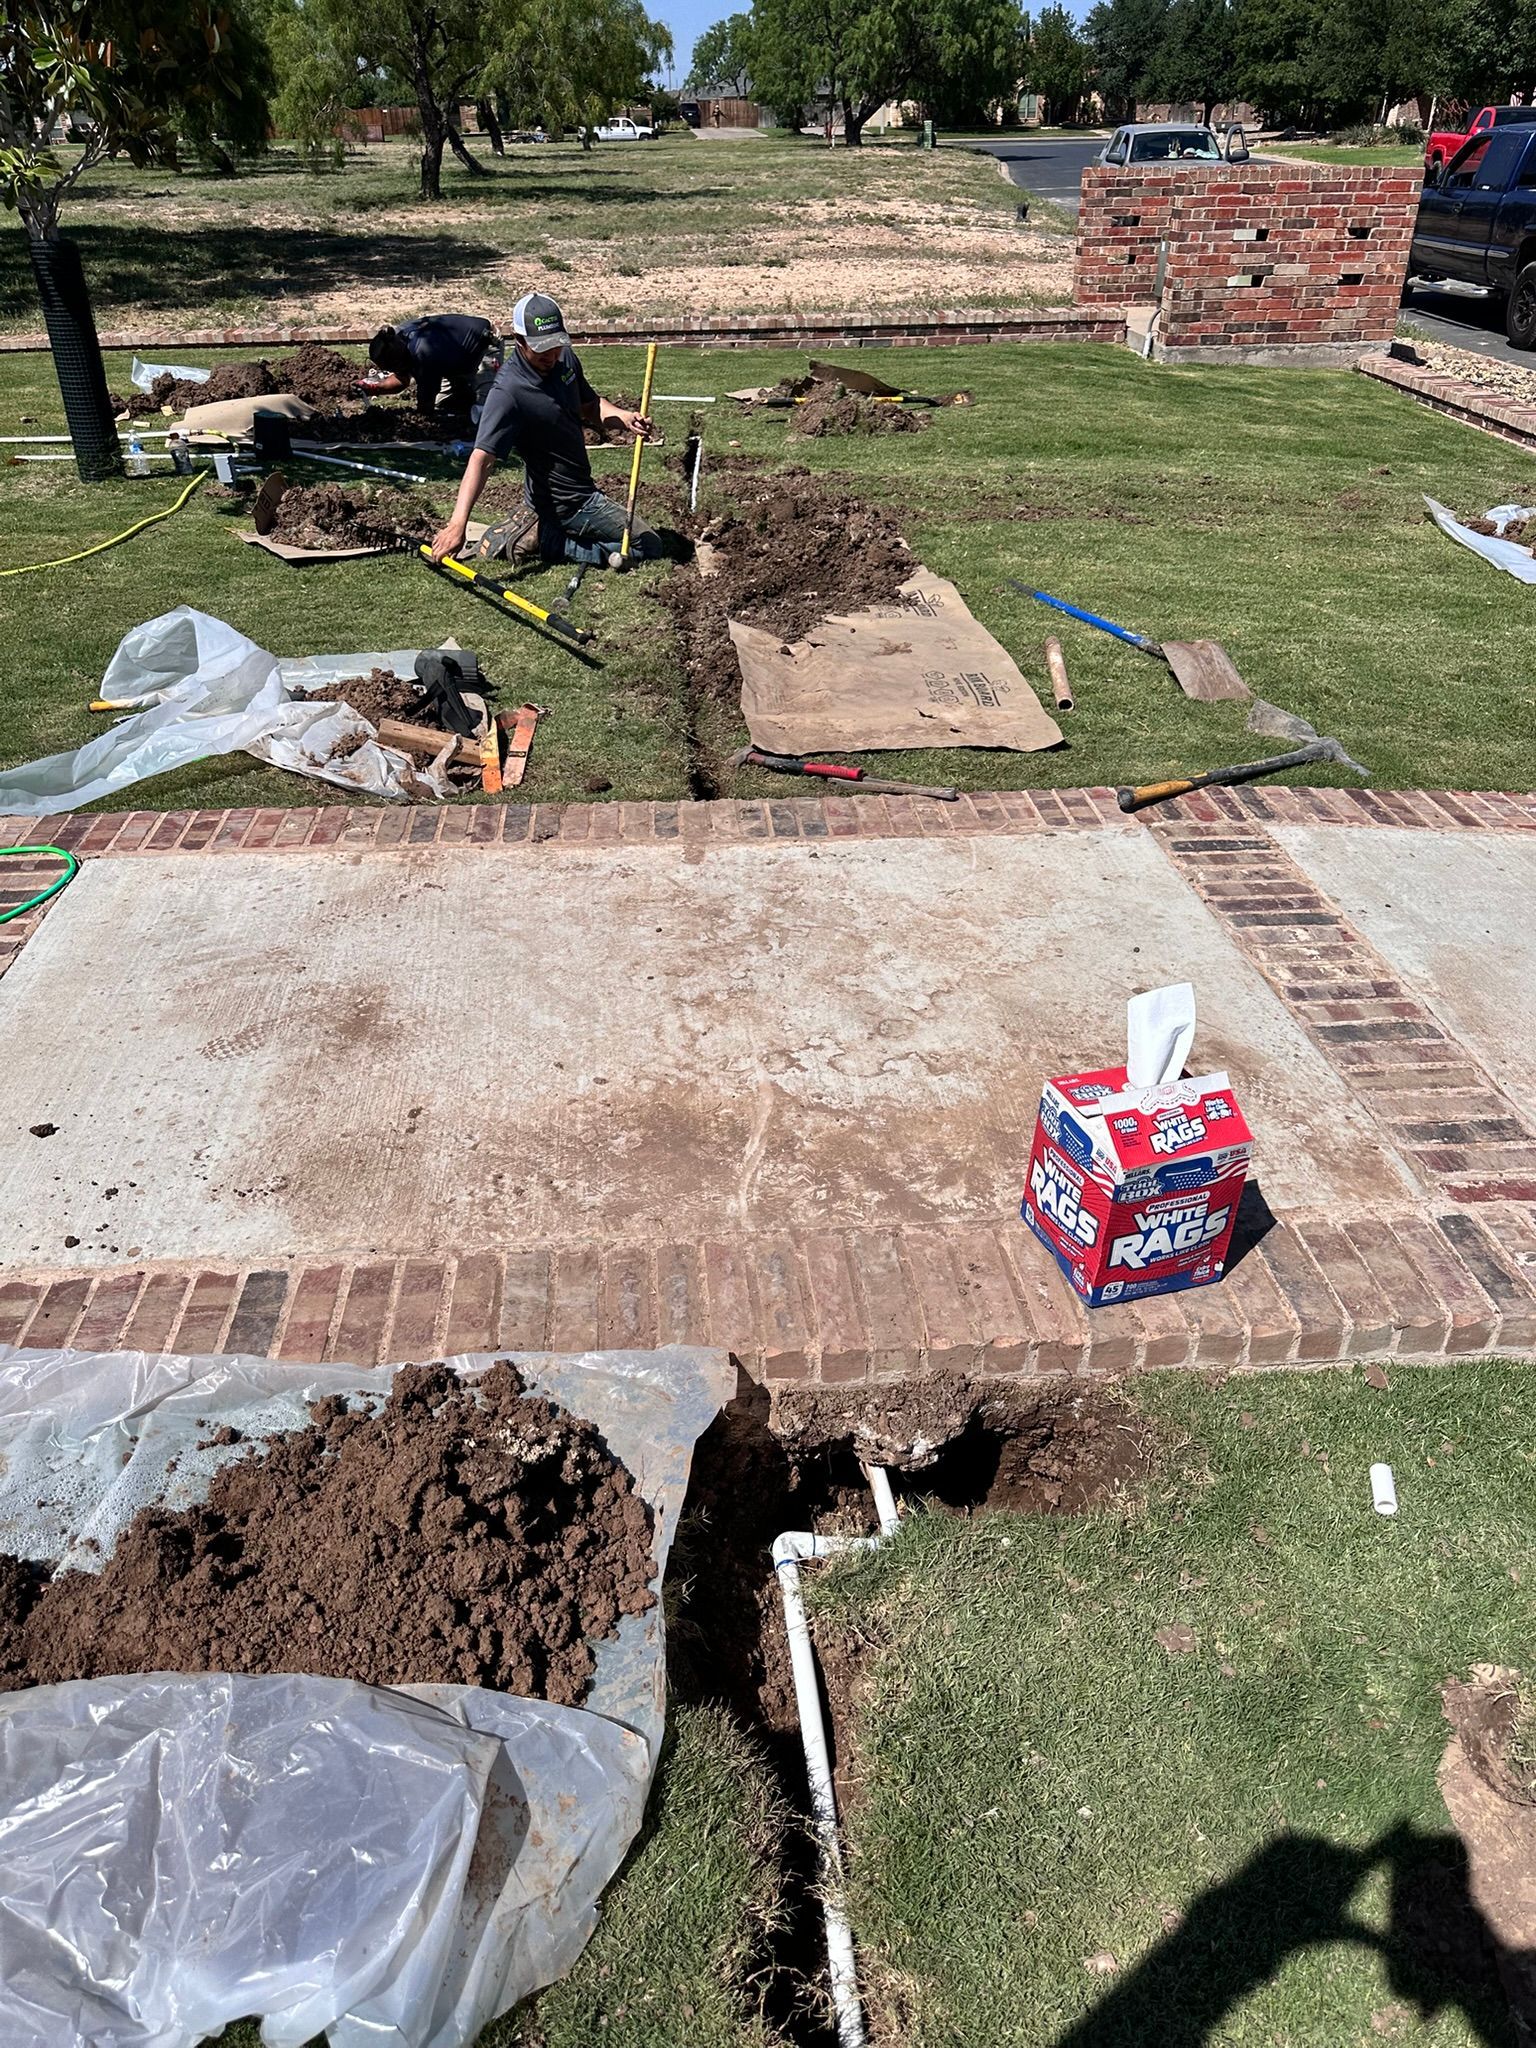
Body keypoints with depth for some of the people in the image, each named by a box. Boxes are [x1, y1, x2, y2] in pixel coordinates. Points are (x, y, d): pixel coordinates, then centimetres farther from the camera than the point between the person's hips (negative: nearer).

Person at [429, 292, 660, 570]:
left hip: (579, 487, 9)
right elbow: (482, 458, -35)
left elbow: (590, 406, 14)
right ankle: (548, 543, -6)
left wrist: (625, 418, -9)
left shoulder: (565, 358, -3)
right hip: (566, 503, -9)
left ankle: (542, 532, 20)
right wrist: (458, 523, -46)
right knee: (649, 546, -4)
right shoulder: (507, 393, -28)